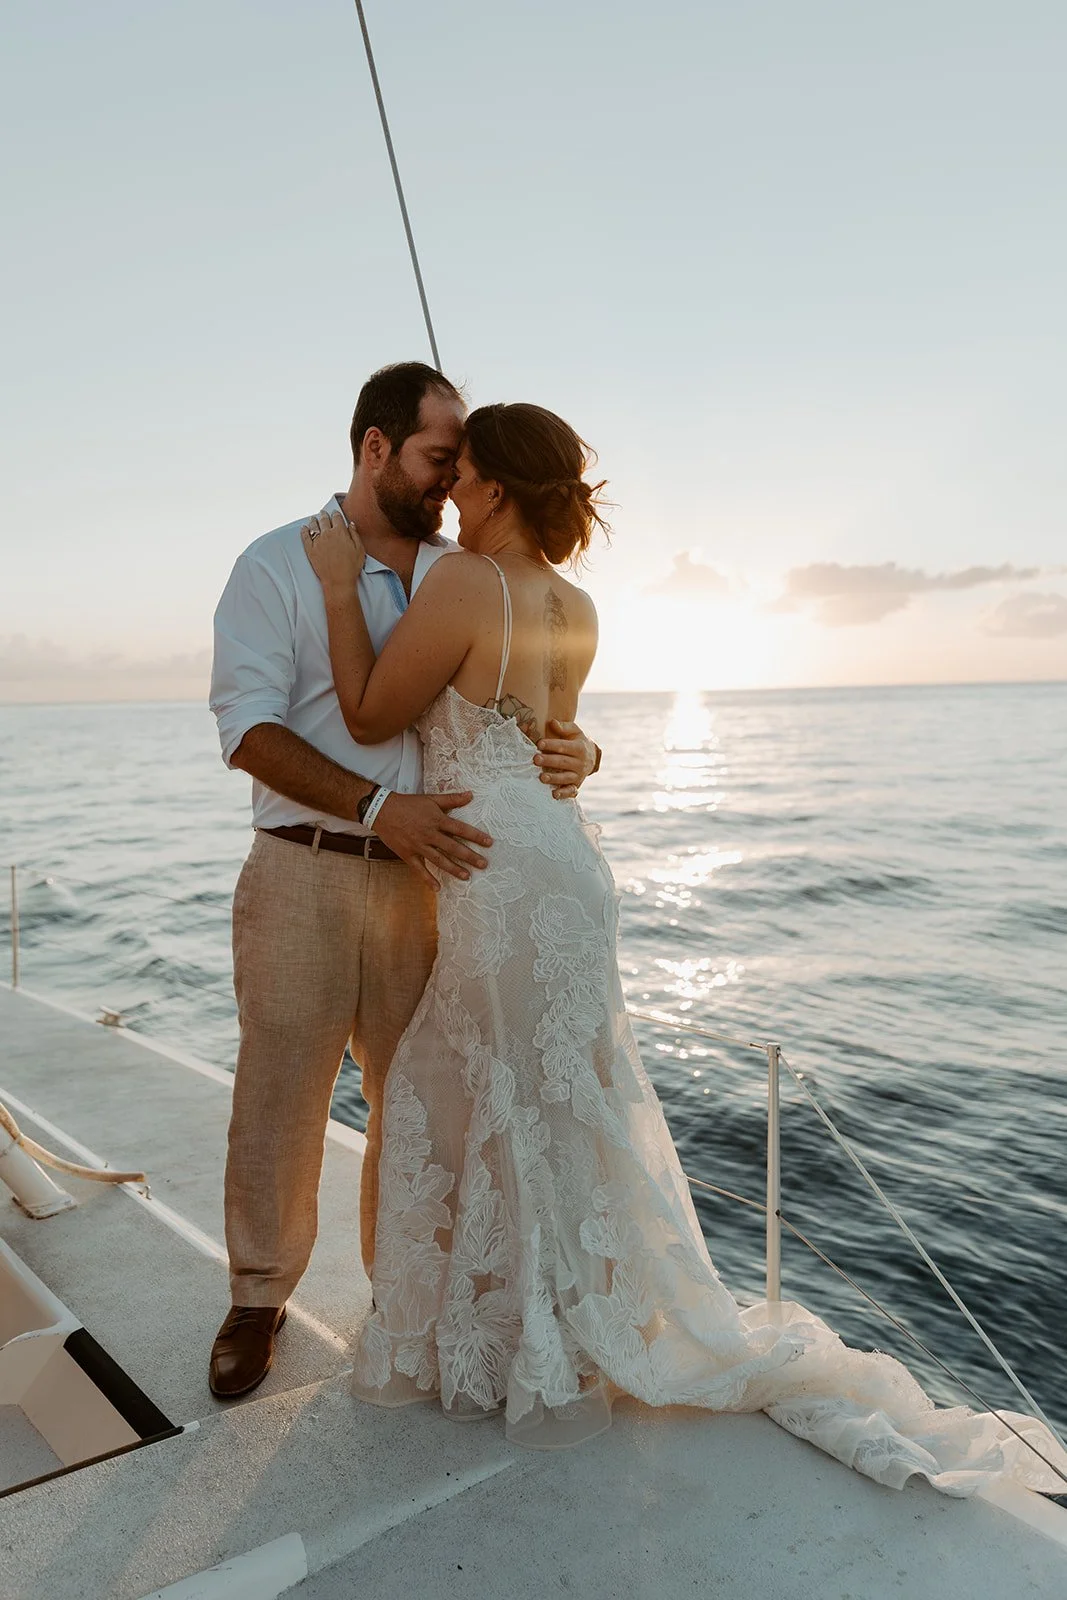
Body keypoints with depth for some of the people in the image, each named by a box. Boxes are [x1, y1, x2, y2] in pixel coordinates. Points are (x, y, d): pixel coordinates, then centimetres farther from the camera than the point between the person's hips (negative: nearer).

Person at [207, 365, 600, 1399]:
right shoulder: (279, 565, 1)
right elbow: (248, 725, -10)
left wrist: (575, 754, -13)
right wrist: (380, 808, -23)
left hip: (431, 876, 3)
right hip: (305, 876, -3)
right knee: (279, 1099, 5)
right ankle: (259, 1297, 28)